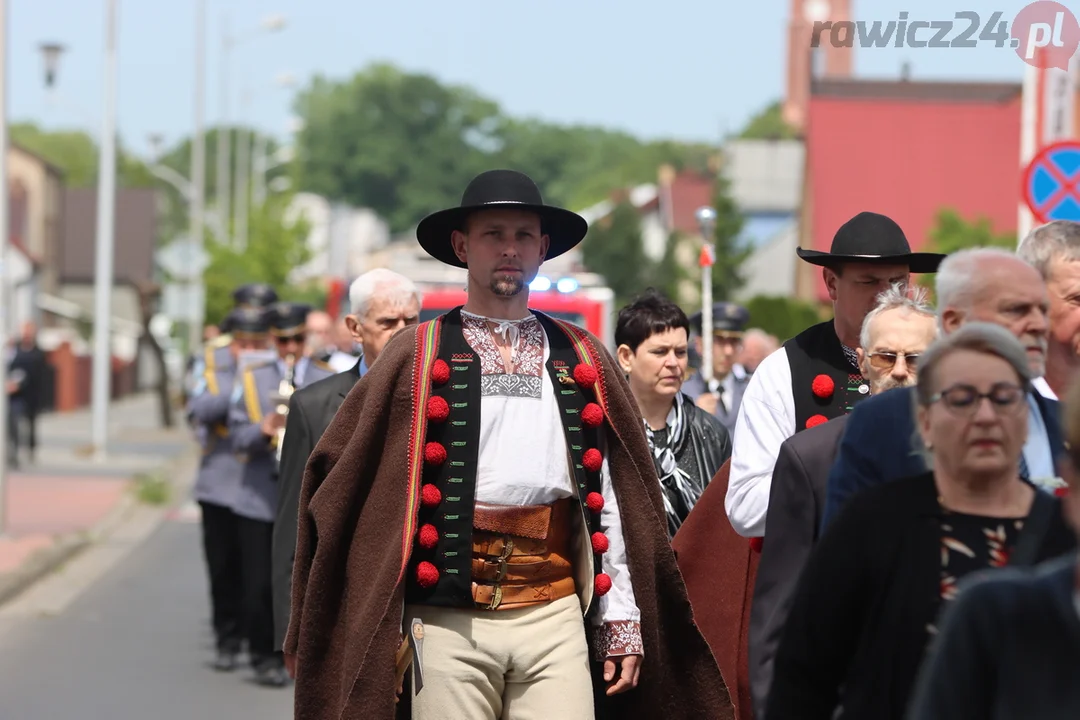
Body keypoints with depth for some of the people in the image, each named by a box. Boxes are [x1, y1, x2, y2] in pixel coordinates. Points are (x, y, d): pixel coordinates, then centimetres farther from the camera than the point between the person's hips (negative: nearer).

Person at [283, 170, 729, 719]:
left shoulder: (581, 360, 13)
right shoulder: (419, 356, 6)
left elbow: (608, 498, 12)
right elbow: (358, 488, 5)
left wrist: (621, 620, 8)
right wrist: (376, 629, 0)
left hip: (554, 617, 2)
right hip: (448, 619, -2)